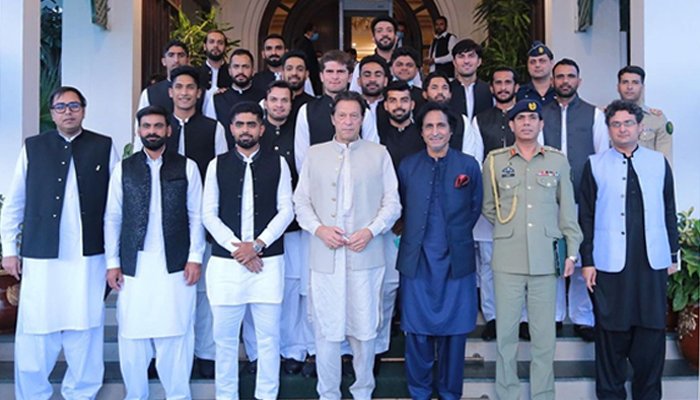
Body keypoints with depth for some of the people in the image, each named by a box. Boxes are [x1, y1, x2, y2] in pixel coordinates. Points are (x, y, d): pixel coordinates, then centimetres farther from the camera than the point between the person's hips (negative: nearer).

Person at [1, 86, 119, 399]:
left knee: (85, 332, 6)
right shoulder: (32, 147, 7)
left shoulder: (104, 147, 5)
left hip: (88, 256, 0)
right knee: (35, 333, 2)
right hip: (41, 256, 1)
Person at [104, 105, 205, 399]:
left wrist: (195, 258, -2)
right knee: (132, 335, 4)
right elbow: (112, 218, 8)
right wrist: (112, 262, 3)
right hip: (134, 265, 1)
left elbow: (196, 216, 4)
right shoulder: (123, 168, 8)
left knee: (176, 334, 1)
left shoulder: (186, 167, 5)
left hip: (175, 265, -1)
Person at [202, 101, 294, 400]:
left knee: (268, 334, 3)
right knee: (224, 334, 6)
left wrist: (258, 244, -10)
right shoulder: (217, 165, 8)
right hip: (225, 260, 1)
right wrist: (236, 247, -8)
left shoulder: (277, 164, 6)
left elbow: (286, 210, 1)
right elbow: (209, 214, 3)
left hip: (268, 259, -1)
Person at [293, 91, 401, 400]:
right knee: (326, 329, 4)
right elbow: (301, 202, 9)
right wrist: (319, 228, -8)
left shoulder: (379, 154, 9)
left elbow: (392, 203, 5)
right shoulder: (315, 154, 11)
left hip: (366, 255, 0)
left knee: (364, 328, 6)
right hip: (325, 256, 1)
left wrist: (371, 230, -10)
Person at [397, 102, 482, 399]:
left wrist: (457, 233, 6)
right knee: (417, 330, 6)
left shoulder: (468, 165, 4)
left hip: (456, 260, 0)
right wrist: (414, 234, 6)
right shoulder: (407, 166, 7)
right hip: (417, 260, 1)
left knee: (454, 330, 7)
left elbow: (475, 208, 9)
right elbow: (401, 208, 12)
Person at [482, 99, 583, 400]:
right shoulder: (495, 161, 6)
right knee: (506, 332, 5)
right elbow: (488, 208, 12)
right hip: (507, 259, 0)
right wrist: (509, 228, 5)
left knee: (545, 334, 5)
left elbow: (567, 208, 9)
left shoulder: (558, 160, 8)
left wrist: (572, 250, 6)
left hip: (545, 259, 0)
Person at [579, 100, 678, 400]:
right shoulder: (595, 165, 4)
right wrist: (587, 261, -3)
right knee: (612, 333, 5)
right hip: (610, 264, -2)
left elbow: (669, 211, 11)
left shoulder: (659, 163, 9)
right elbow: (586, 216, 2)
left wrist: (673, 254, 9)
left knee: (652, 331, 6)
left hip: (653, 263, 2)